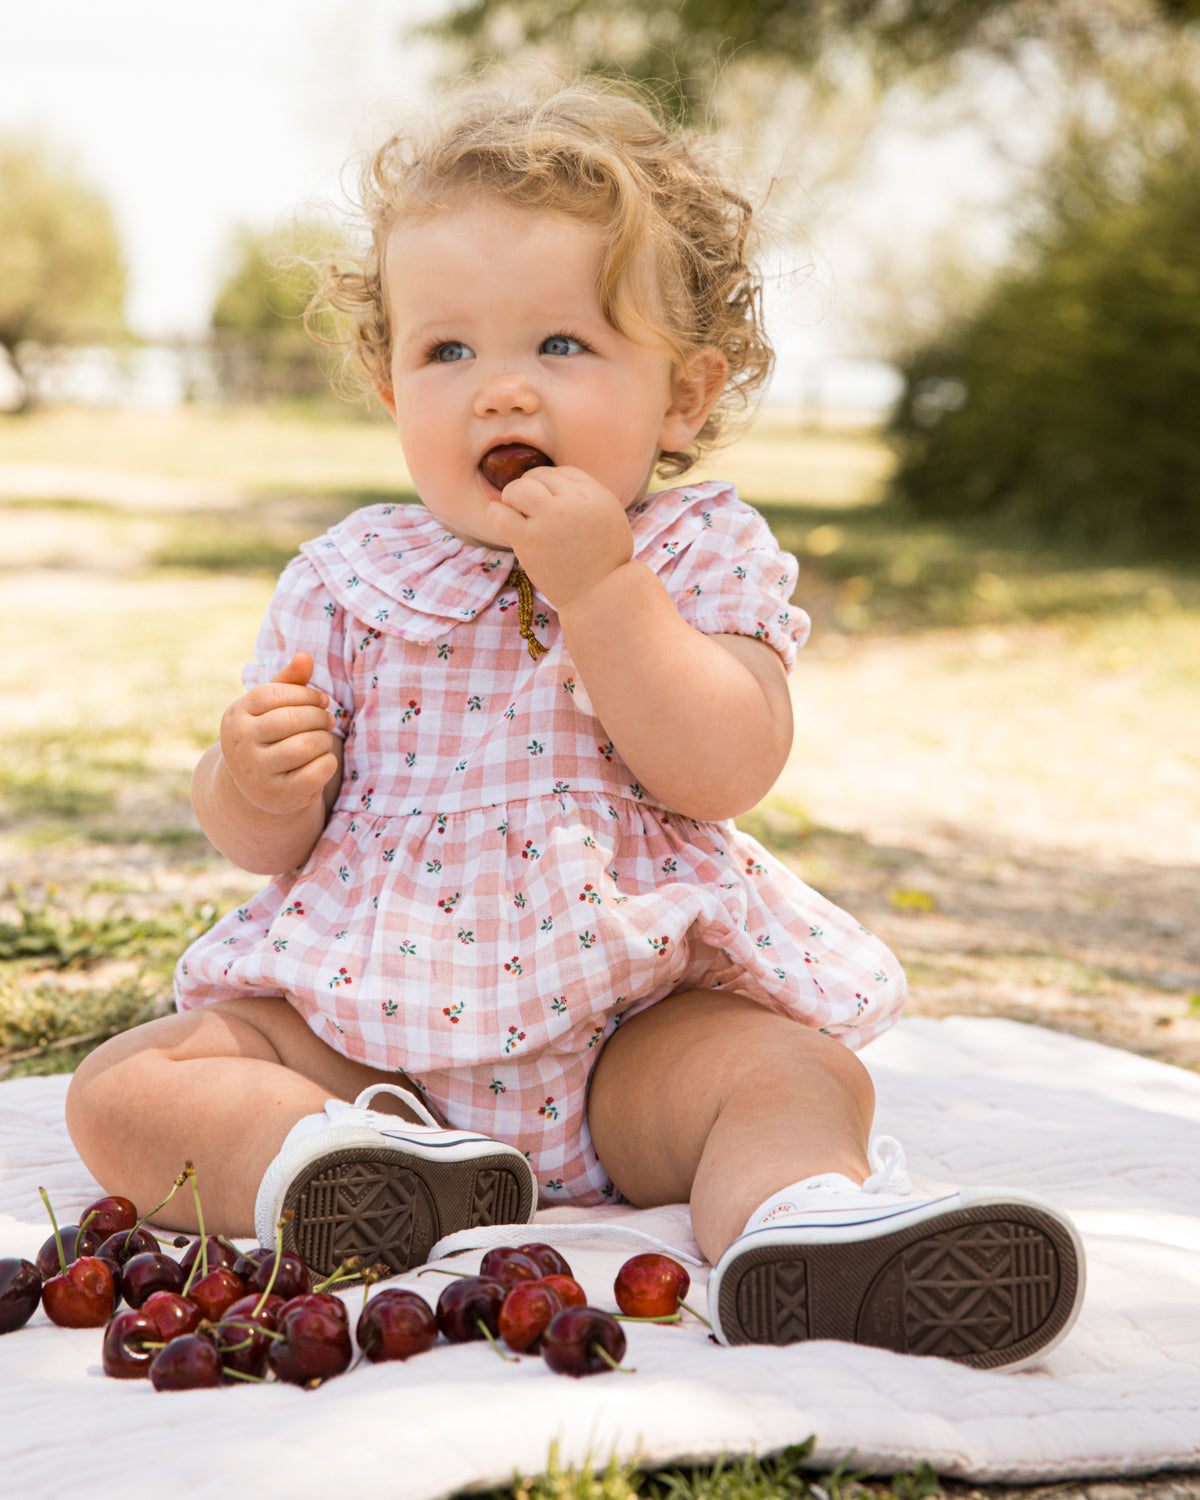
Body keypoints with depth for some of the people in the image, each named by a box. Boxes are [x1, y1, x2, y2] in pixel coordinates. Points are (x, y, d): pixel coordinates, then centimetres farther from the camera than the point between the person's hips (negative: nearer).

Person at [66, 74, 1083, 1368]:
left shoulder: (705, 556, -1)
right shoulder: (348, 580, 3)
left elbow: (722, 772, -18)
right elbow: (257, 844, 4)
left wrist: (599, 584, -23)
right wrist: (256, 783, -20)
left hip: (630, 1026, -1)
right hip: (367, 1010, 2)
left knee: (800, 1069, -26)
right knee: (124, 1088, -17)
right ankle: (370, 1172, -41)